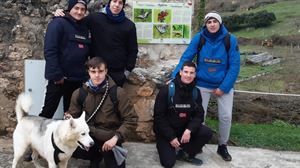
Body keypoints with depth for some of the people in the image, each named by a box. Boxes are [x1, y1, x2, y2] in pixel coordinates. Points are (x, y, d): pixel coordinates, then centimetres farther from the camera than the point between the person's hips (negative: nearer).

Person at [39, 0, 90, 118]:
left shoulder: (85, 27, 12)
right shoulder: (58, 23, -8)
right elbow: (49, 51, -16)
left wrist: (86, 75, 9)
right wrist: (56, 75, -20)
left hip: (78, 79, 6)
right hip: (59, 78, -6)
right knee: (48, 111, 1)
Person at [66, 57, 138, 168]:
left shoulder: (117, 93, -12)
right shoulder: (79, 93, -4)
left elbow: (131, 119, -10)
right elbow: (73, 116, 8)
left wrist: (116, 137, -22)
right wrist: (69, 119, -17)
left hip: (110, 139, -2)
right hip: (89, 137, 2)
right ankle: (97, 155, 5)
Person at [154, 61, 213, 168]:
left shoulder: (196, 92, -4)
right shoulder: (166, 90, -18)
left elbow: (199, 115, -3)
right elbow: (159, 116, -16)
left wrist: (189, 130, -22)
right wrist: (171, 137, -18)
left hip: (185, 128, 4)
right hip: (165, 131, -4)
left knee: (207, 133, -18)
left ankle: (185, 154, 3)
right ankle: (163, 146, 18)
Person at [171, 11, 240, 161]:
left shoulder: (230, 40, -12)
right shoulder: (199, 38, -12)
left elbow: (234, 66, -11)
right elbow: (185, 58, -13)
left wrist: (224, 87, -14)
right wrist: (174, 78, -23)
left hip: (224, 84, 1)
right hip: (202, 84, 0)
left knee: (226, 116, 4)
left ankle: (222, 146, 26)